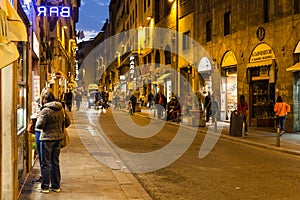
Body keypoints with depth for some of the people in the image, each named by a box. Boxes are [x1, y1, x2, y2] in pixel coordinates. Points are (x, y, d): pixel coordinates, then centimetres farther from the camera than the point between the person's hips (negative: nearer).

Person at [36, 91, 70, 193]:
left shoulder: (45, 110, -15)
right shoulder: (61, 109, 5)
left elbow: (39, 125, -16)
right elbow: (67, 122, 12)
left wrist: (38, 118, 3)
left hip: (48, 138, -6)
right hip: (58, 137, 6)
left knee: (46, 163, 2)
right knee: (55, 163, 15)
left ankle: (45, 187, 6)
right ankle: (56, 186, 20)